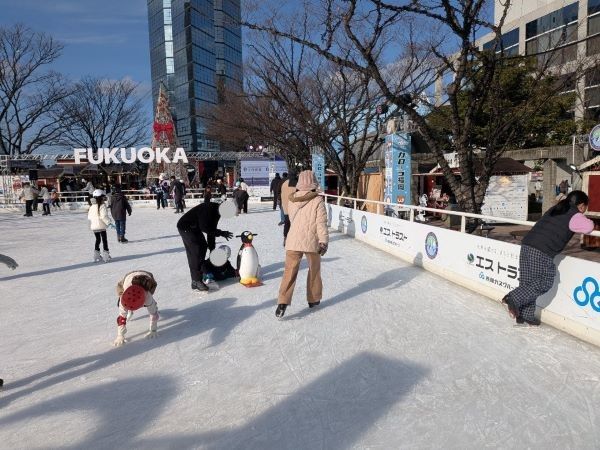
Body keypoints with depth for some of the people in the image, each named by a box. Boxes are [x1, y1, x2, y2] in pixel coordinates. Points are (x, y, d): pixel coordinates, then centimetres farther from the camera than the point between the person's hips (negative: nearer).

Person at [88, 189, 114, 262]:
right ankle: (106, 256, 3)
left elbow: (89, 217, 8)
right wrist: (109, 222, -16)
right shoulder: (102, 206, -13)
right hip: (101, 226, -6)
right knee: (104, 240, 3)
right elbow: (104, 216, -21)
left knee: (97, 240, 17)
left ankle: (96, 255, 19)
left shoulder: (92, 207, 5)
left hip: (94, 227, 6)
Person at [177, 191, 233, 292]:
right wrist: (221, 233, -30)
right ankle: (196, 281, -14)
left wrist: (212, 248, 5)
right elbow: (204, 228, -33)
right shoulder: (208, 208, -28)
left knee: (203, 247, 12)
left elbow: (211, 230, 5)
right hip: (185, 227, -10)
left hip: (194, 228, 10)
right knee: (197, 251, -15)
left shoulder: (216, 212, 0)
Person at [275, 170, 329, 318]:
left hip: (293, 241, 2)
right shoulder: (317, 200, -9)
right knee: (314, 271, 17)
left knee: (289, 272, 3)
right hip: (312, 241, -2)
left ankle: (282, 303, -9)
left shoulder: (291, 200, 3)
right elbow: (321, 223, -12)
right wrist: (324, 241, -8)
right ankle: (313, 299, 28)